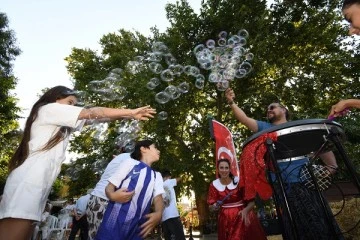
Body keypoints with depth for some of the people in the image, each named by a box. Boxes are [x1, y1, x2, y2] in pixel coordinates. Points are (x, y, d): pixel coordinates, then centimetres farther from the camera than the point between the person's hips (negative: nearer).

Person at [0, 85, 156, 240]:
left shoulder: (61, 121, 25)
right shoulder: (49, 108, 0)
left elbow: (89, 119, 15)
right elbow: (92, 113, -6)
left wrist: (128, 116, 7)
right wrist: (131, 112, -5)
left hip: (37, 182, 9)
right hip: (28, 181, -9)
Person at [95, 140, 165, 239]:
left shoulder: (157, 176, 18)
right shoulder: (130, 162, 4)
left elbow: (158, 197, 3)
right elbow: (109, 186, 1)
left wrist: (158, 214, -18)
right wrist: (112, 195, -22)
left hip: (136, 229, 4)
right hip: (114, 223, -4)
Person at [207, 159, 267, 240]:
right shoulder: (214, 185, -3)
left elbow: (251, 201, -6)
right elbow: (211, 206, 1)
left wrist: (245, 210, -24)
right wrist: (215, 206, -20)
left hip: (242, 216, -1)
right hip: (226, 219, 1)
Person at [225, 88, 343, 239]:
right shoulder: (264, 128, 13)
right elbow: (244, 119, 2)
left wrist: (332, 166, -1)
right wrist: (231, 102, -5)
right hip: (282, 186, 0)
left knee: (320, 224, 8)